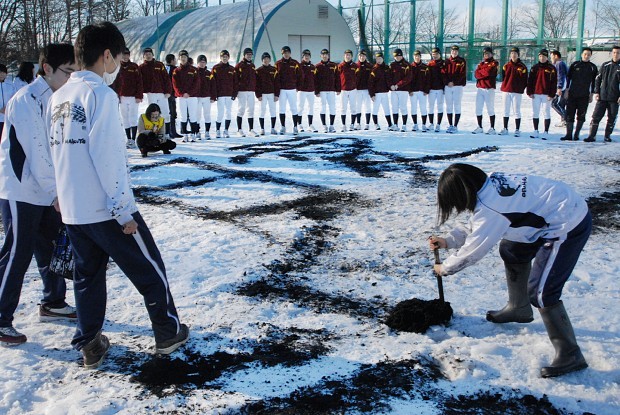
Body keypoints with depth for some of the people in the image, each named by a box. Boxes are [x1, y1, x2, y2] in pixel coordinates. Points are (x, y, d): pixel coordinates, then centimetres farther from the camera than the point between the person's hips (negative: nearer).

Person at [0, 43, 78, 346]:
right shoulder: (26, 100, -18)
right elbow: (35, 150, -20)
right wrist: (56, 191, -17)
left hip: (48, 191, 8)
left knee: (53, 249, 15)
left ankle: (53, 304, 32)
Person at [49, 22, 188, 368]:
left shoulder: (59, 97, 9)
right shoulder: (100, 94, -15)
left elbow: (60, 152, 13)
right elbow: (107, 157, -20)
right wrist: (124, 210, -16)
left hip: (72, 210, 7)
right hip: (106, 209, -7)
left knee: (88, 275, 17)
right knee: (150, 270, 9)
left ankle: (90, 346, 23)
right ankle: (169, 333, 20)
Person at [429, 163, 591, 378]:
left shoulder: (490, 208, -25)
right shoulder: (490, 183, 2)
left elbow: (473, 250, -14)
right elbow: (479, 228, 17)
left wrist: (445, 268, 2)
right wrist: (448, 241, 10)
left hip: (568, 227, -10)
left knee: (540, 292, -9)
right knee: (511, 250, 25)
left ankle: (570, 356, 3)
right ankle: (519, 309, 42)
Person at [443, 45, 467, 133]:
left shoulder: (462, 62, 3)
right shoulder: (447, 62, 12)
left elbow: (462, 74, -6)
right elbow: (444, 73, 6)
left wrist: (454, 82, -14)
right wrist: (447, 82, -11)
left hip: (458, 86, -4)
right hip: (448, 86, 4)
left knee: (457, 106, -4)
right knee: (448, 106, 5)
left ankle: (455, 126, -3)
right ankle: (450, 125, 11)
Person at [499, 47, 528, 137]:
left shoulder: (522, 66, -1)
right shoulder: (506, 65, 8)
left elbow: (524, 79, 0)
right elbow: (503, 77, 12)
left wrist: (521, 88, -6)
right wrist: (504, 86, 1)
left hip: (517, 92, -4)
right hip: (506, 90, 4)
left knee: (517, 111, -1)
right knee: (506, 111, 9)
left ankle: (517, 130, 2)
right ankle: (505, 129, 17)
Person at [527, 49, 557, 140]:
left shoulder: (551, 68, 0)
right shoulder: (534, 68, 9)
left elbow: (554, 82, -2)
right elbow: (530, 80, 8)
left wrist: (552, 94, -10)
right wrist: (529, 92, -2)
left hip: (546, 95, -3)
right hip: (535, 94, 3)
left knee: (547, 113, 0)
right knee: (535, 113, 7)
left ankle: (546, 132, 2)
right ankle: (536, 131, 15)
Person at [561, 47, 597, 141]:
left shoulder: (593, 67, 5)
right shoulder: (575, 65, 4)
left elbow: (594, 82, 9)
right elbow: (568, 77, 8)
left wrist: (591, 94, 5)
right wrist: (567, 89, 2)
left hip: (584, 96, 0)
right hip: (572, 94, 0)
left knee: (581, 116, 0)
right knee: (569, 115, -2)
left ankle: (576, 134, 7)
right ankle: (569, 134, 2)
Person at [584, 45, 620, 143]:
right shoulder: (605, 65, 8)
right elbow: (598, 79, 12)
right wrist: (596, 92, 2)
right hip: (602, 97, 1)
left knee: (611, 118, 5)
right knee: (596, 116, -4)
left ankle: (607, 135, 17)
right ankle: (592, 136, 0)